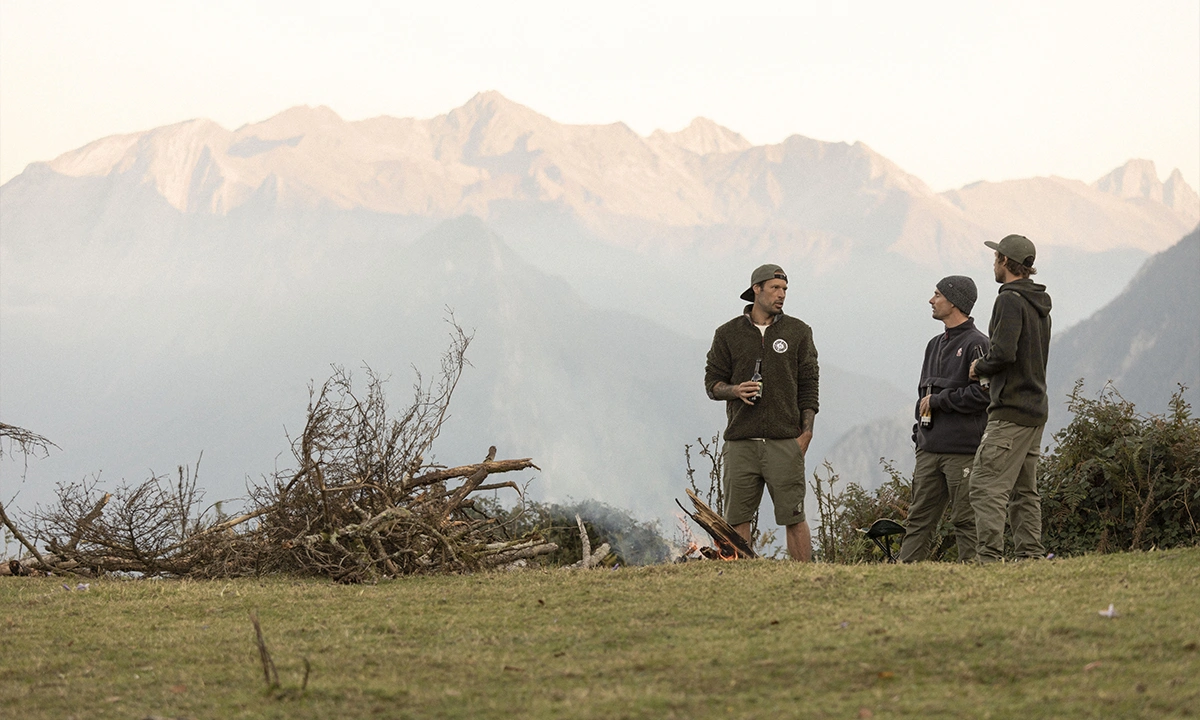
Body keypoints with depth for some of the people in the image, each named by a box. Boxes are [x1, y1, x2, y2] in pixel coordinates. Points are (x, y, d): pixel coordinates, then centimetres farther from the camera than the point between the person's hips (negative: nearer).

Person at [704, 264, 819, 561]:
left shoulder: (798, 332, 8)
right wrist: (735, 390, -12)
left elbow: (808, 384, 7)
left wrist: (806, 432, -2)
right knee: (737, 519, 1)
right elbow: (712, 383, 10)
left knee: (794, 518, -2)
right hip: (741, 443, 1)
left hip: (785, 442, -1)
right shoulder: (728, 334, 9)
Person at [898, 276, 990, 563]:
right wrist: (919, 437, 14)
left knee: (965, 520, -5)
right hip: (929, 450, 8)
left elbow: (983, 393, -18)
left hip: (962, 451, -8)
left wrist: (938, 401, -11)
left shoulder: (976, 344, -6)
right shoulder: (935, 345, 20)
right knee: (918, 519, 5)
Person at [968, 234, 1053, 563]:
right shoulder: (1040, 306, 17)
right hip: (1036, 409, 10)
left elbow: (1003, 353, -23)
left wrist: (979, 368, -4)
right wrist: (988, 372, 16)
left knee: (986, 487, -11)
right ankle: (1031, 557, 8)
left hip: (1011, 411, -10)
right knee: (1024, 491, 11)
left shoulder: (1010, 301, -12)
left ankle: (990, 558, -18)